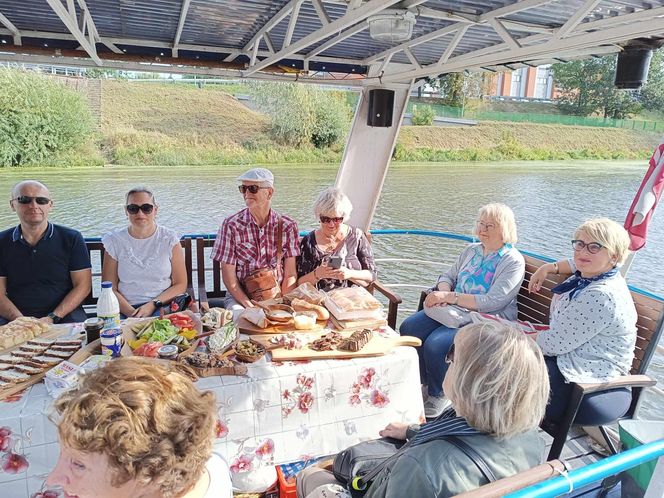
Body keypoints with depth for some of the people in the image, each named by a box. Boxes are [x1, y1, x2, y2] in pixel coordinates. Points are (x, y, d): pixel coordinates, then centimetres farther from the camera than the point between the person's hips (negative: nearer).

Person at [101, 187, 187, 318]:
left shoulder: (169, 239, 3)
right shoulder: (115, 241, 6)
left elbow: (180, 284, 2)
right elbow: (110, 288, 3)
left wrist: (153, 305, -11)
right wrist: (131, 312, -13)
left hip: (163, 306, -2)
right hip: (126, 309, 2)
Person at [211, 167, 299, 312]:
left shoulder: (287, 226, 1)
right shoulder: (231, 225, -4)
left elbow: (290, 274, 0)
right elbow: (228, 276, -5)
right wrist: (250, 306, -15)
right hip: (241, 297, -1)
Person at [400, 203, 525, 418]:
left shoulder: (513, 261, -10)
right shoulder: (472, 250, 13)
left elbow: (492, 303, -19)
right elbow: (448, 276, 18)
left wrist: (449, 297, -21)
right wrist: (442, 291, -7)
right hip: (454, 311, 7)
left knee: (435, 345, -28)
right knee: (408, 328, -13)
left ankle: (439, 396, 1)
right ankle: (424, 384, 7)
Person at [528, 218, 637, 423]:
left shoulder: (601, 296, -25)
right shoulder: (592, 275, 4)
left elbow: (554, 343, -24)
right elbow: (577, 263, 31)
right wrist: (548, 268, 15)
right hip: (568, 358, 10)